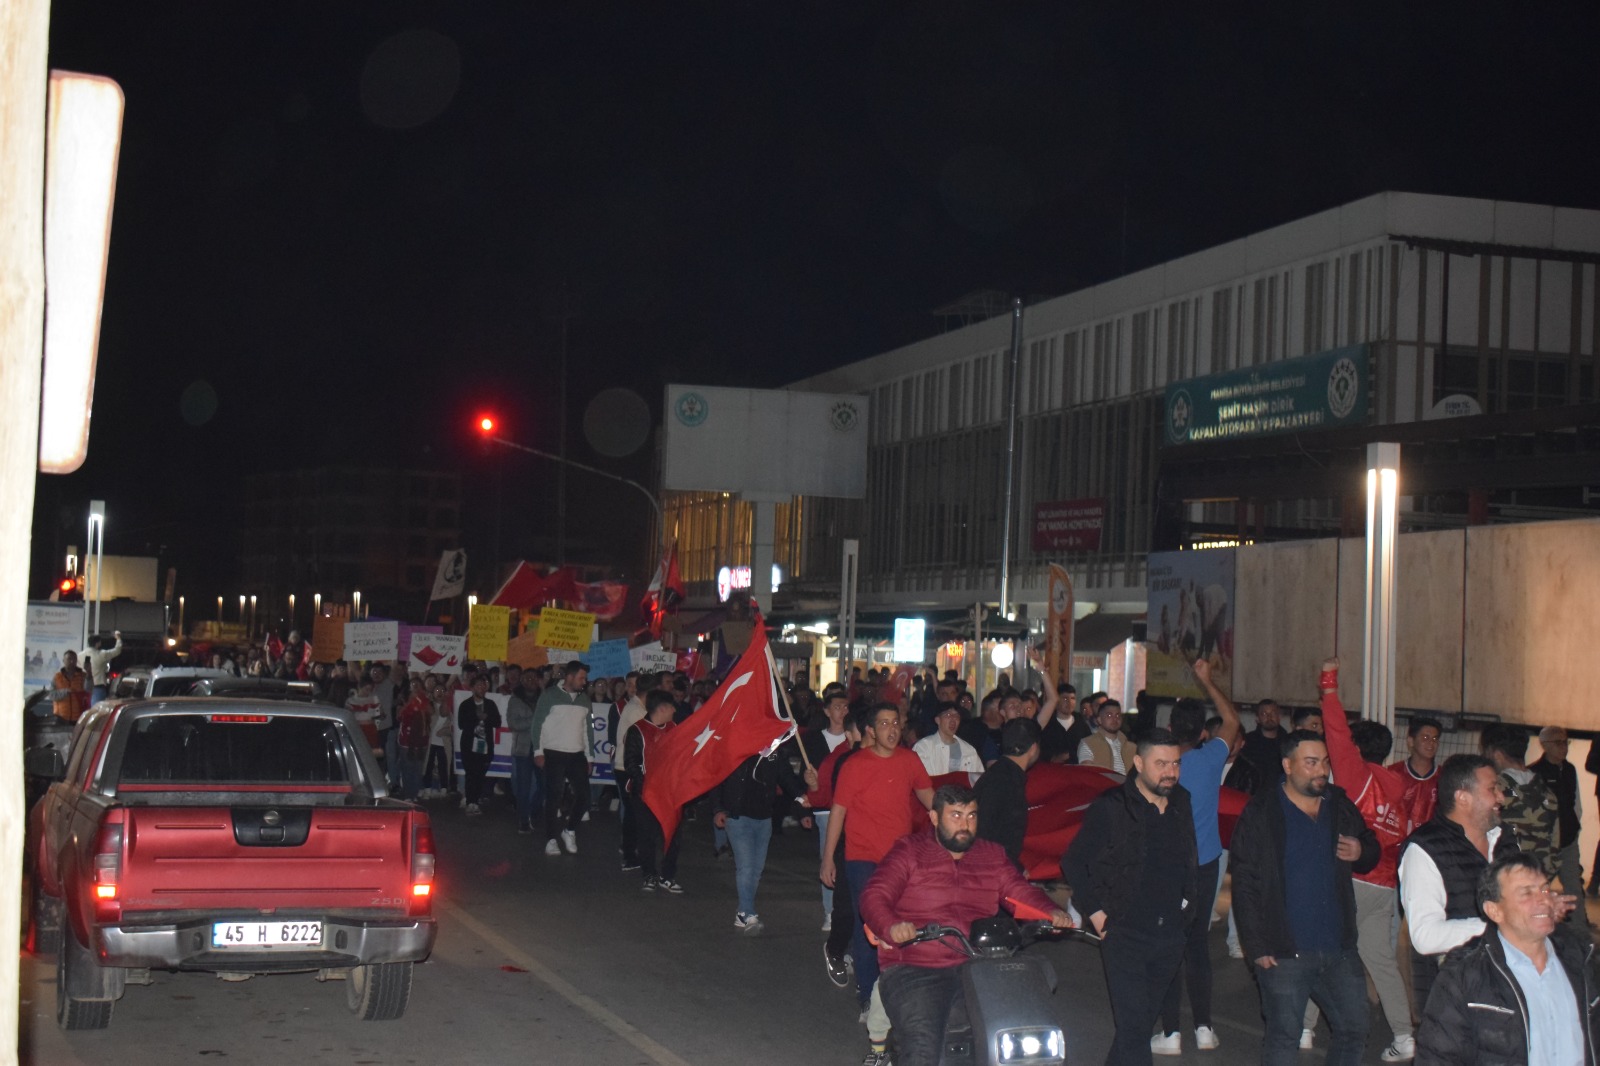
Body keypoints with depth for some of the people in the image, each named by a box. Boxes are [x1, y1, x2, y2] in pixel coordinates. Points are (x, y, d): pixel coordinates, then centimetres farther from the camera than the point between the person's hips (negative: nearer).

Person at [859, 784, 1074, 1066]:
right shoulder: (909, 851, 6)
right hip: (914, 970, -4)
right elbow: (873, 896, -6)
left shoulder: (992, 855, 20)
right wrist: (892, 926, -28)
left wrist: (1052, 912, -13)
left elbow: (1020, 892, 9)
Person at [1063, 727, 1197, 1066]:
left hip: (1171, 934, 5)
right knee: (1133, 1025, -10)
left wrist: (1188, 899, 12)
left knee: (1143, 1021, 13)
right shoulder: (1110, 808, -9)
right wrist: (1094, 910, -7)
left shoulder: (1182, 804, 6)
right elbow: (1073, 862, -4)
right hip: (1125, 934, -5)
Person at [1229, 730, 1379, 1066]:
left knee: (1354, 1028, 11)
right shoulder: (1261, 814, -7)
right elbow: (1245, 884, -9)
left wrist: (1361, 853, -3)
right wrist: (1257, 946, -14)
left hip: (1339, 949, 5)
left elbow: (1371, 848, 23)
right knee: (1283, 1039, 3)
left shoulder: (1341, 805, 8)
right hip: (1284, 951, -5)